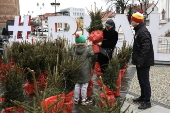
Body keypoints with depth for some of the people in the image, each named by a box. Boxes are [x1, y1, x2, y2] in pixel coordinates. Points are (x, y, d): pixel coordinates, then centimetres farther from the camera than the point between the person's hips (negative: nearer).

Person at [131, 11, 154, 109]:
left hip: (144, 62, -10)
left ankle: (147, 101, 7)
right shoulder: (139, 30, 14)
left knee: (145, 81, -3)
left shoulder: (143, 32, -19)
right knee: (141, 80, 18)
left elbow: (146, 48, -26)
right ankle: (143, 97, 32)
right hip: (140, 61, 10)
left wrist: (140, 61, -27)